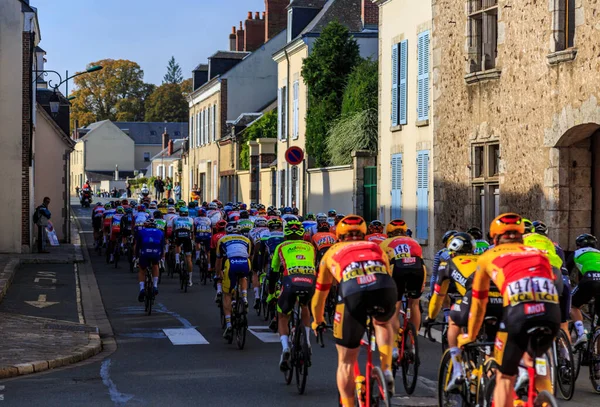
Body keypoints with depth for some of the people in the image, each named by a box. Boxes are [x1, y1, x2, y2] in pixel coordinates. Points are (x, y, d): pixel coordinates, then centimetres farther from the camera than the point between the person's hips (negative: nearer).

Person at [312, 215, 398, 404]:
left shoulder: (332, 252, 34)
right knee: (383, 323, 37)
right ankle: (387, 371, 20)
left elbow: (319, 295, 42)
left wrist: (318, 322, 60)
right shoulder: (376, 247, 38)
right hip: (385, 289, 2)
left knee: (346, 362, 15)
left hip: (353, 292, -1)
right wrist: (389, 310, 68)